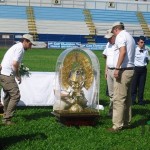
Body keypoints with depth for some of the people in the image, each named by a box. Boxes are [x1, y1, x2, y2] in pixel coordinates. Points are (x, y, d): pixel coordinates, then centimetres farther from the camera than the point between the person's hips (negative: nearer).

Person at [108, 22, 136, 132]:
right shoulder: (130, 37, 20)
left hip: (123, 70, -10)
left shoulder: (120, 36, -7)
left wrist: (117, 68, -25)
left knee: (119, 99, -8)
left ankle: (118, 125, -7)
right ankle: (126, 122, 20)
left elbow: (123, 52, -23)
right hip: (131, 69, 10)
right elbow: (131, 54, 16)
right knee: (127, 98, 14)